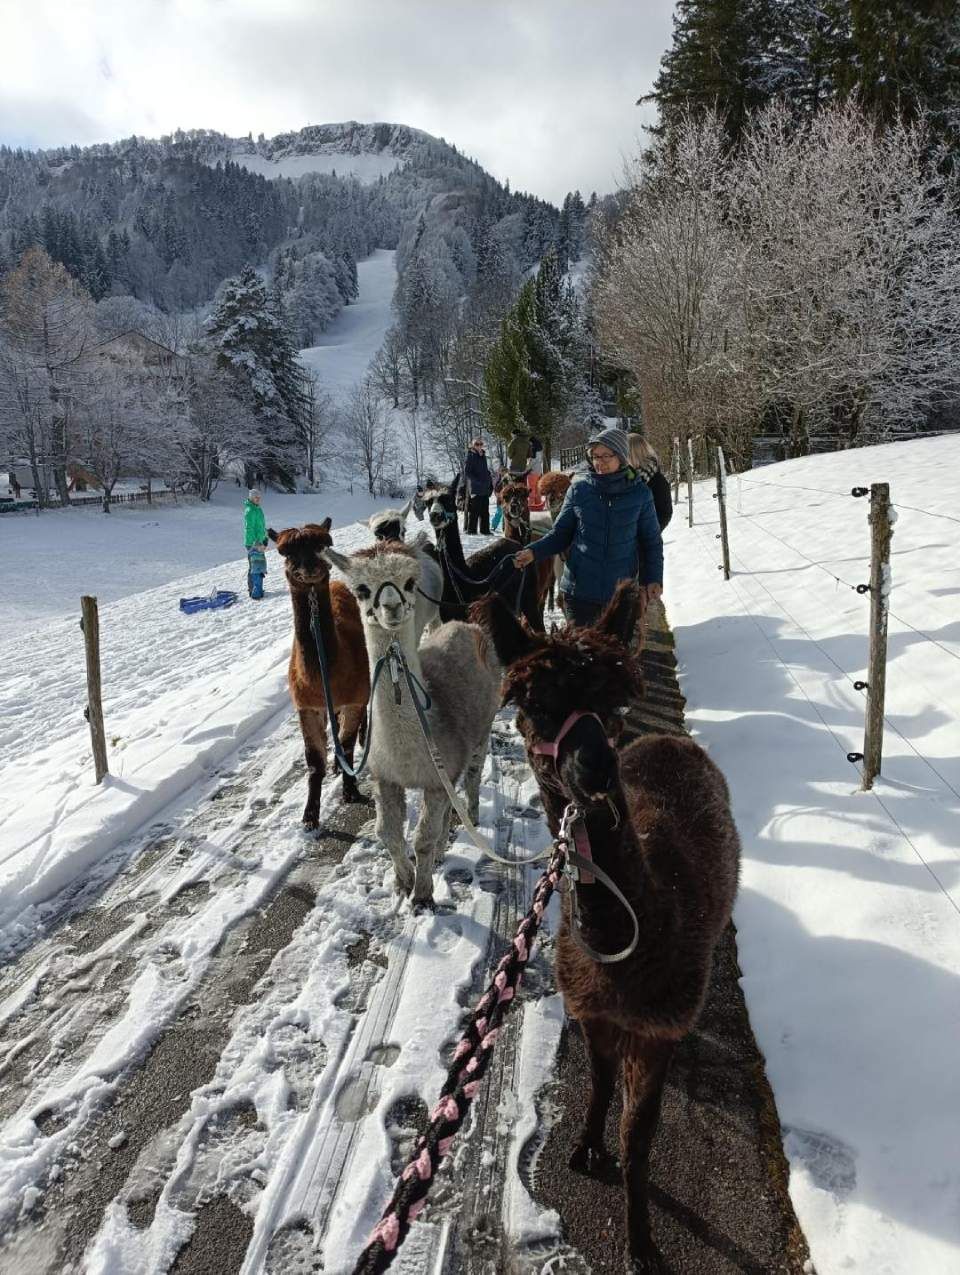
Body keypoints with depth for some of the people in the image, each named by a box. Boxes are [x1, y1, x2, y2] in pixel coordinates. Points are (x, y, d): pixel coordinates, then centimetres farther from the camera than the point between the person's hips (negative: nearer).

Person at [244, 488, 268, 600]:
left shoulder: (258, 509, 13)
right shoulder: (249, 511, -15)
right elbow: (249, 529, -18)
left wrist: (264, 541, 18)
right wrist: (257, 544, -21)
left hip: (259, 542, 9)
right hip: (253, 543, -9)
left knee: (257, 567, 17)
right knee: (257, 567, -11)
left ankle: (252, 588, 28)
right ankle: (256, 593, -10)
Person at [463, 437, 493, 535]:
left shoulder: (483, 456, 17)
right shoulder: (470, 457, -3)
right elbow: (467, 472, -10)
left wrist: (490, 482, 14)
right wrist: (476, 482, -20)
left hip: (484, 488, 7)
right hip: (474, 488, -7)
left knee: (485, 510, 7)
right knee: (474, 509, -7)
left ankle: (485, 529, 12)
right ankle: (471, 530, -3)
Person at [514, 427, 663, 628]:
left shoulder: (639, 493, -2)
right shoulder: (579, 488, -3)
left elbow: (651, 541, 7)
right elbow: (561, 533, 5)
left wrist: (653, 578, -3)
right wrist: (534, 552, -11)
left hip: (620, 594, 0)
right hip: (579, 589, 0)